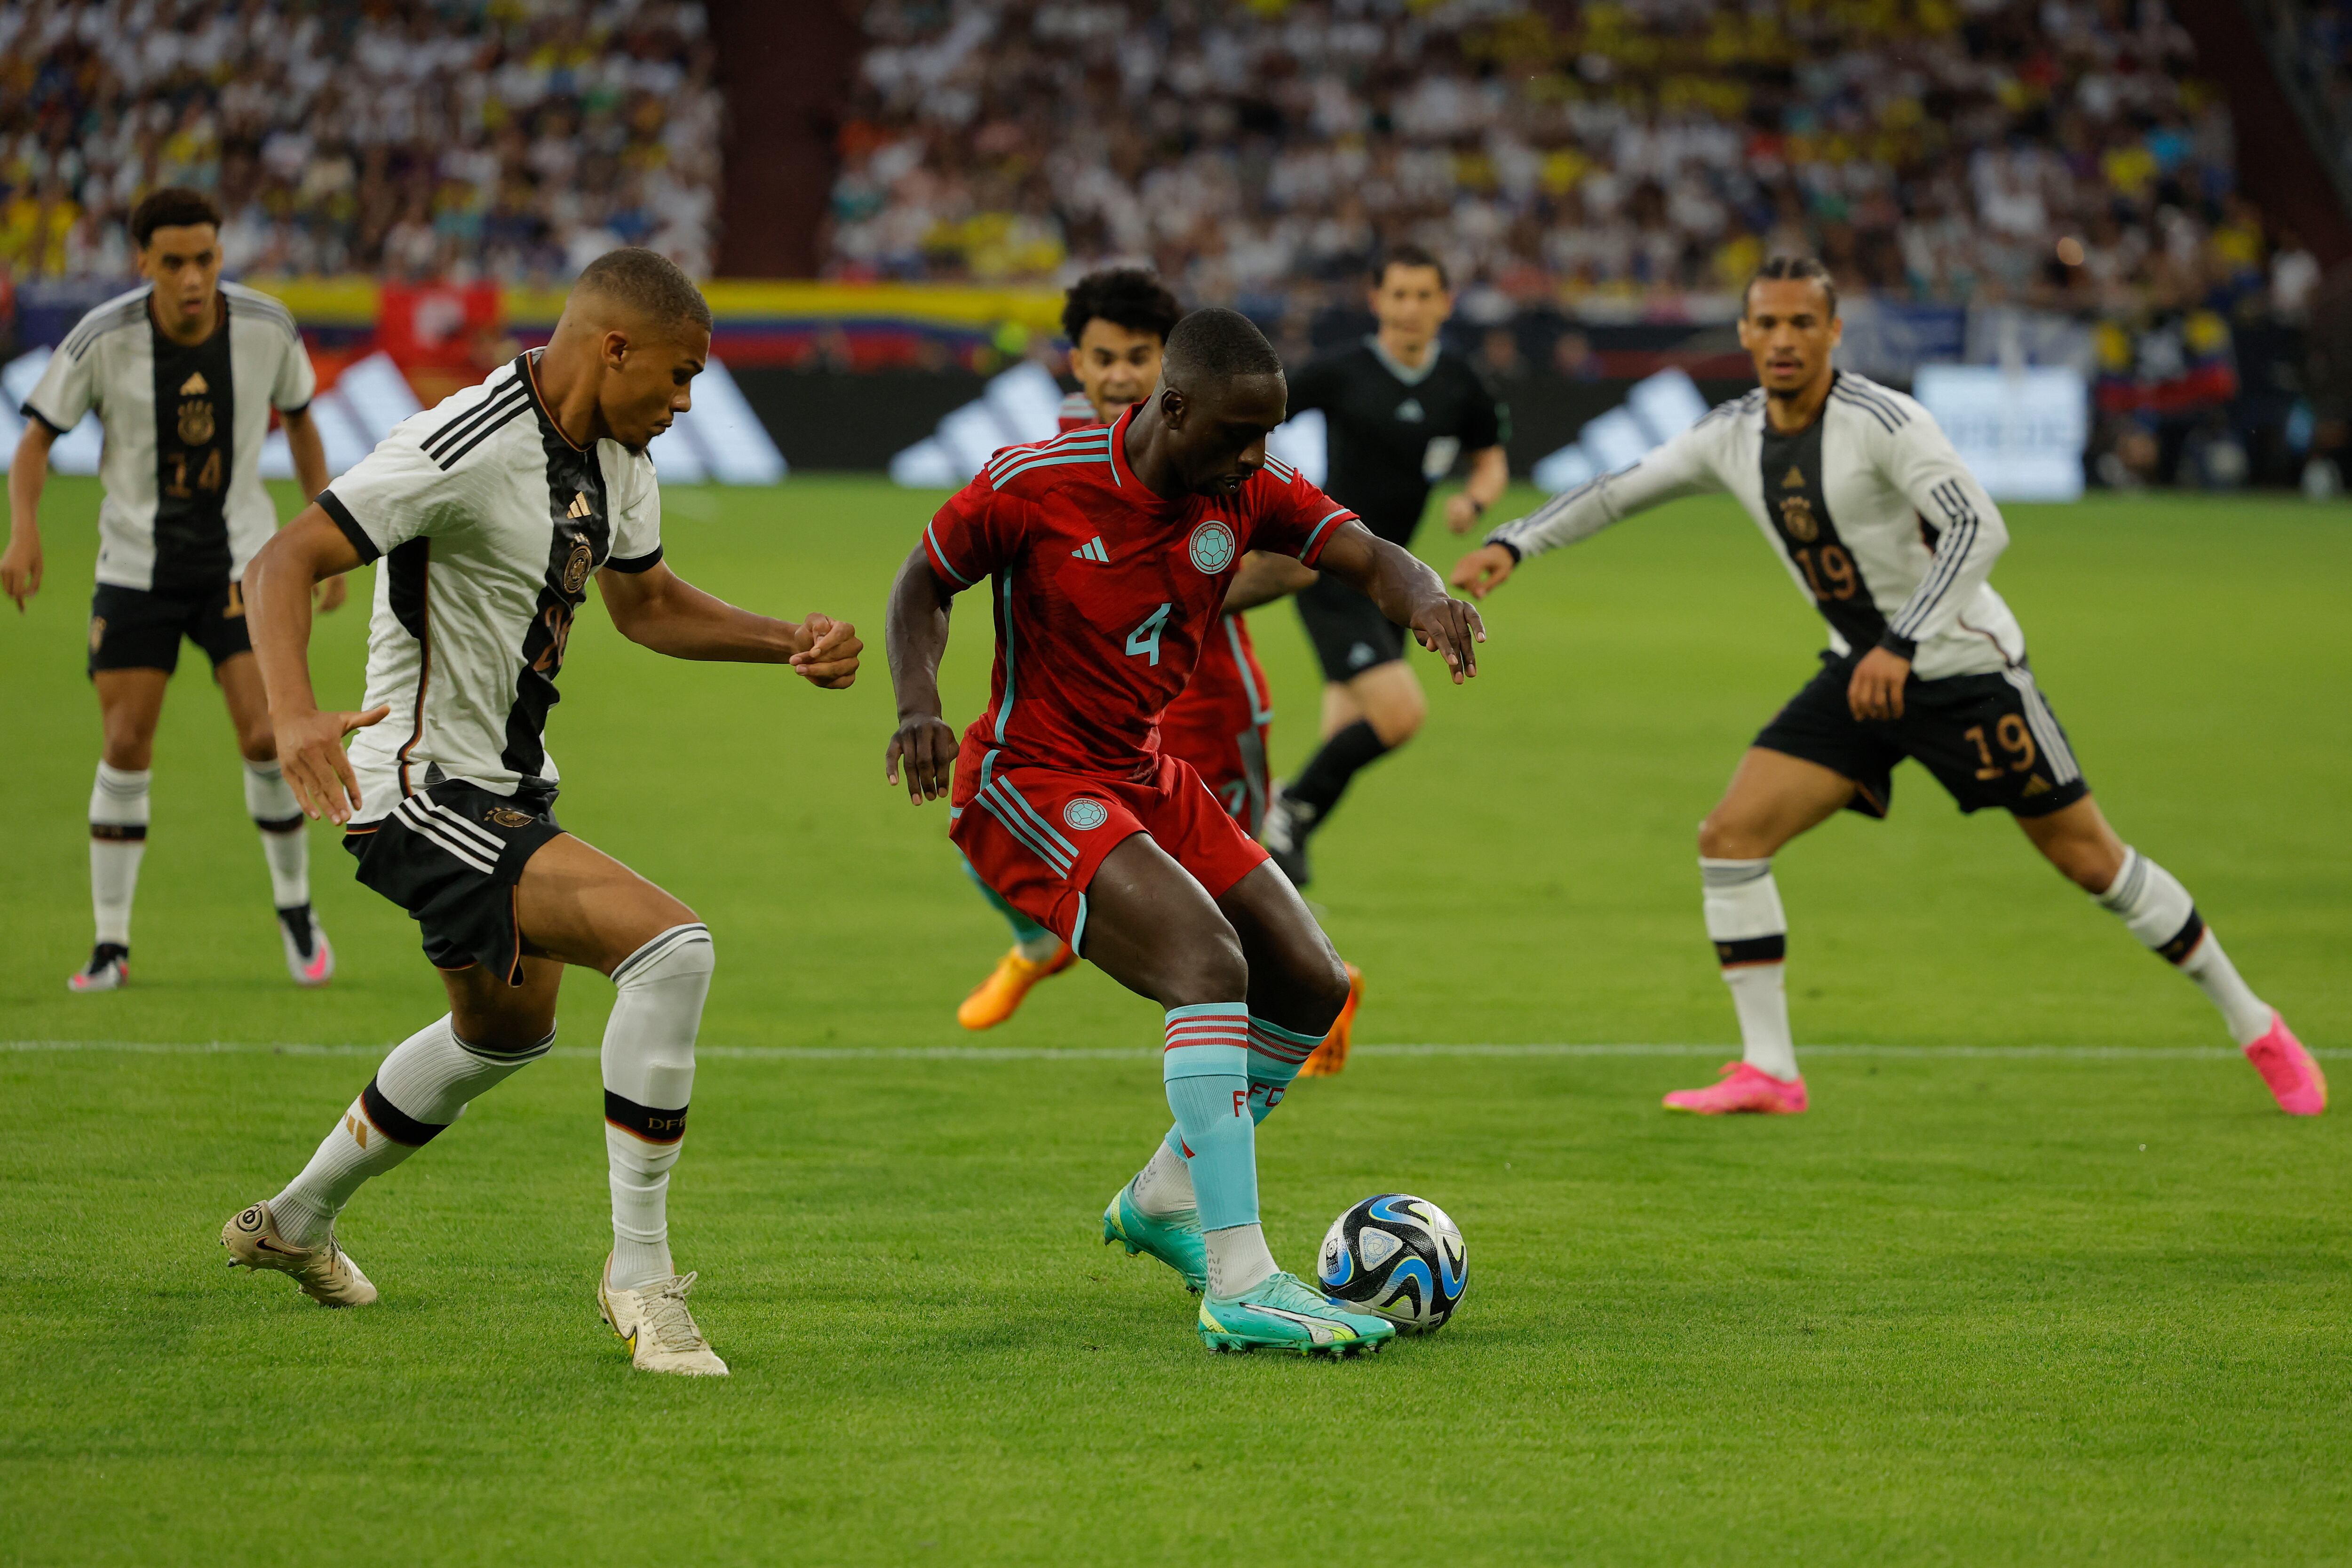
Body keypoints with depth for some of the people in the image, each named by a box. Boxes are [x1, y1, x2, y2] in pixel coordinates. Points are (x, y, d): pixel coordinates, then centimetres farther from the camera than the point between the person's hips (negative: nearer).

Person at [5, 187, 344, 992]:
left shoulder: (266, 327, -10)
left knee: (267, 736, -12)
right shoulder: (104, 339, -16)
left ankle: (294, 909, 12)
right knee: (126, 747, -6)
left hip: (240, 559, 1)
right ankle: (111, 946, 6)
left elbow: (299, 419, 8)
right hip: (135, 564, 0)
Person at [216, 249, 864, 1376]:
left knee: (506, 1032, 30)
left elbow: (646, 603, 21)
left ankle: (295, 1223, 51)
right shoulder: (469, 448, -24)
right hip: (426, 792, -11)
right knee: (671, 948, -25)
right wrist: (292, 711, -44)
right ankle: (640, 1276, -15)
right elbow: (283, 562, -27)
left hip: (509, 790, 11)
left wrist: (791, 644, 6)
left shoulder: (617, 459, 5)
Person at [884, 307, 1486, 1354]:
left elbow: (1368, 557, -14)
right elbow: (925, 580, -4)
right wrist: (918, 703, -21)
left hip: (1145, 778, 8)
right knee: (1211, 960, -28)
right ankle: (1241, 1287, -33)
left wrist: (1425, 599, -38)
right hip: (1029, 784, -8)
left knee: (1310, 987, 8)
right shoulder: (1035, 484, -17)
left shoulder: (1247, 493, -4)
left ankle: (1165, 1199, 33)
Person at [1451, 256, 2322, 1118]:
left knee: (2091, 859, -2)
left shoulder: (1882, 422, -21)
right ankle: (1768, 1073, -3)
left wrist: (1901, 645, -38)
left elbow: (1978, 529, -30)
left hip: (1963, 667, -6)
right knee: (1730, 836, -9)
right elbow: (1618, 493, 12)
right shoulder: (1733, 437, 0)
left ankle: (2254, 1029, 14)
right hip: (1861, 673, 6)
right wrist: (1512, 545, 1)